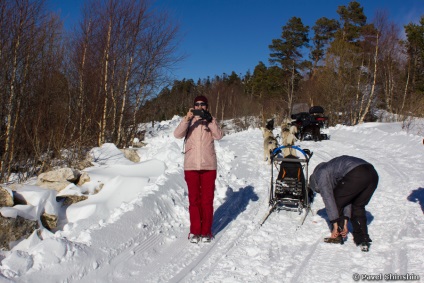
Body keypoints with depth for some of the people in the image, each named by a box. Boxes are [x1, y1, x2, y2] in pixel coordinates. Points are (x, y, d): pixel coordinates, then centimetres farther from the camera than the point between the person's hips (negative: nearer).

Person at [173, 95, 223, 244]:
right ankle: (195, 231, 15)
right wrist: (187, 118, -22)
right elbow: (178, 134, -10)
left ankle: (206, 231, 14)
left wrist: (209, 120, -18)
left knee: (207, 199, 4)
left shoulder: (211, 120, 9)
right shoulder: (188, 120, 7)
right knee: (194, 199, 5)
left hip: (209, 166, 0)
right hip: (191, 166, 0)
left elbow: (218, 135, -8)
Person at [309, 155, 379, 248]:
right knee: (358, 206, 25)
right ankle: (362, 238, 20)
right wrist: (345, 223, 28)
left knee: (337, 202, 14)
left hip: (356, 176, -8)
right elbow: (347, 198, 32)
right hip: (373, 175, 9)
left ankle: (337, 236, 20)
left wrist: (335, 226, 11)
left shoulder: (321, 174, 15)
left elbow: (328, 199, 8)